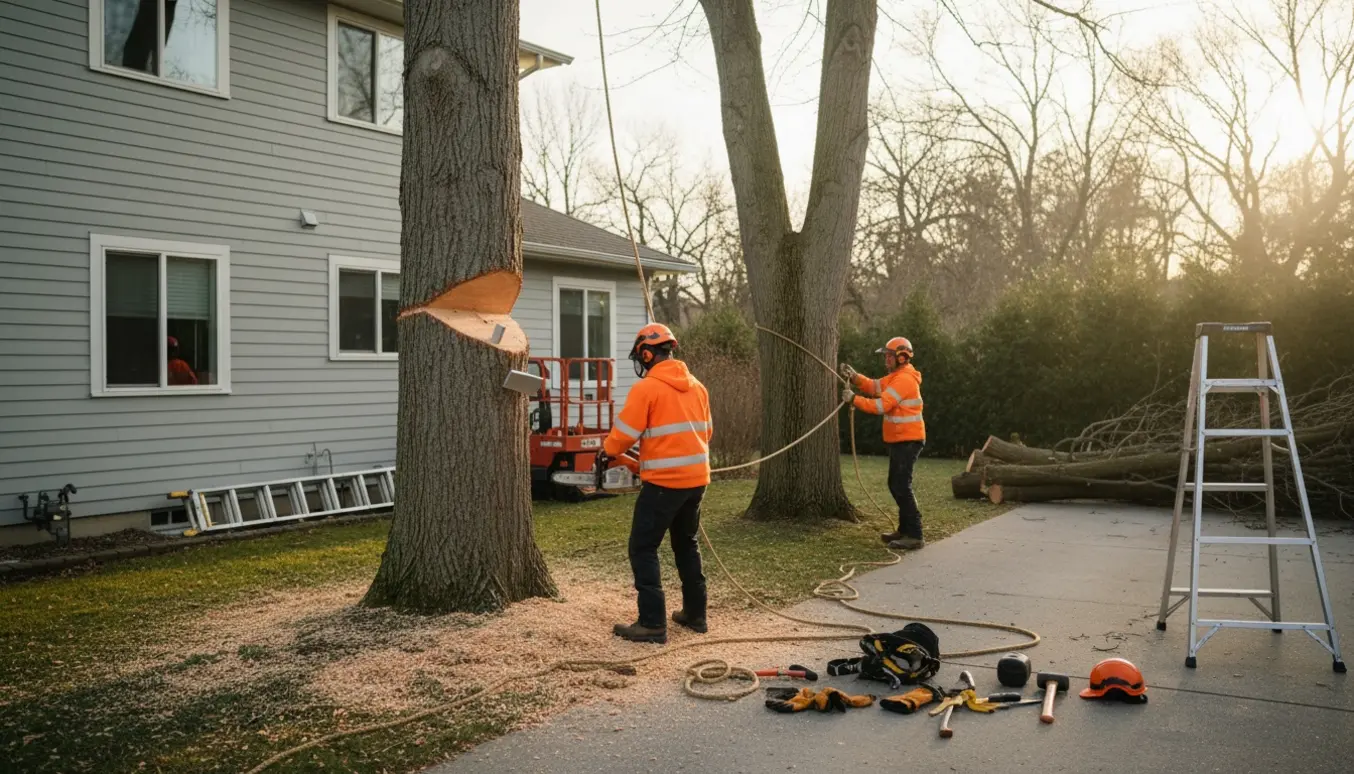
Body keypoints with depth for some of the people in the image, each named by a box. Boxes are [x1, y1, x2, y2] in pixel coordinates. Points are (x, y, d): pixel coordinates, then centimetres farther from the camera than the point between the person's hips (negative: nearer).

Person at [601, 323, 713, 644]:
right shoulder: (697, 386, 9)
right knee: (686, 544, 21)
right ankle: (695, 614, 26)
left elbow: (624, 433, -10)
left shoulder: (646, 388, -12)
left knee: (643, 549, 1)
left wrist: (606, 453, 10)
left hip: (664, 482, -7)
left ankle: (653, 623, -3)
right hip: (696, 478, 7)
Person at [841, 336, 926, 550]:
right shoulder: (897, 375, 15)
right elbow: (874, 387, 12)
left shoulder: (904, 379, -18)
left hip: (908, 441, -11)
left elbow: (881, 405, -24)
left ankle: (915, 536, -10)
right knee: (895, 485, 16)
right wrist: (855, 377, -3)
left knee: (902, 486, -12)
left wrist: (853, 399, -17)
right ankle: (905, 529, 25)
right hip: (899, 441, 11)